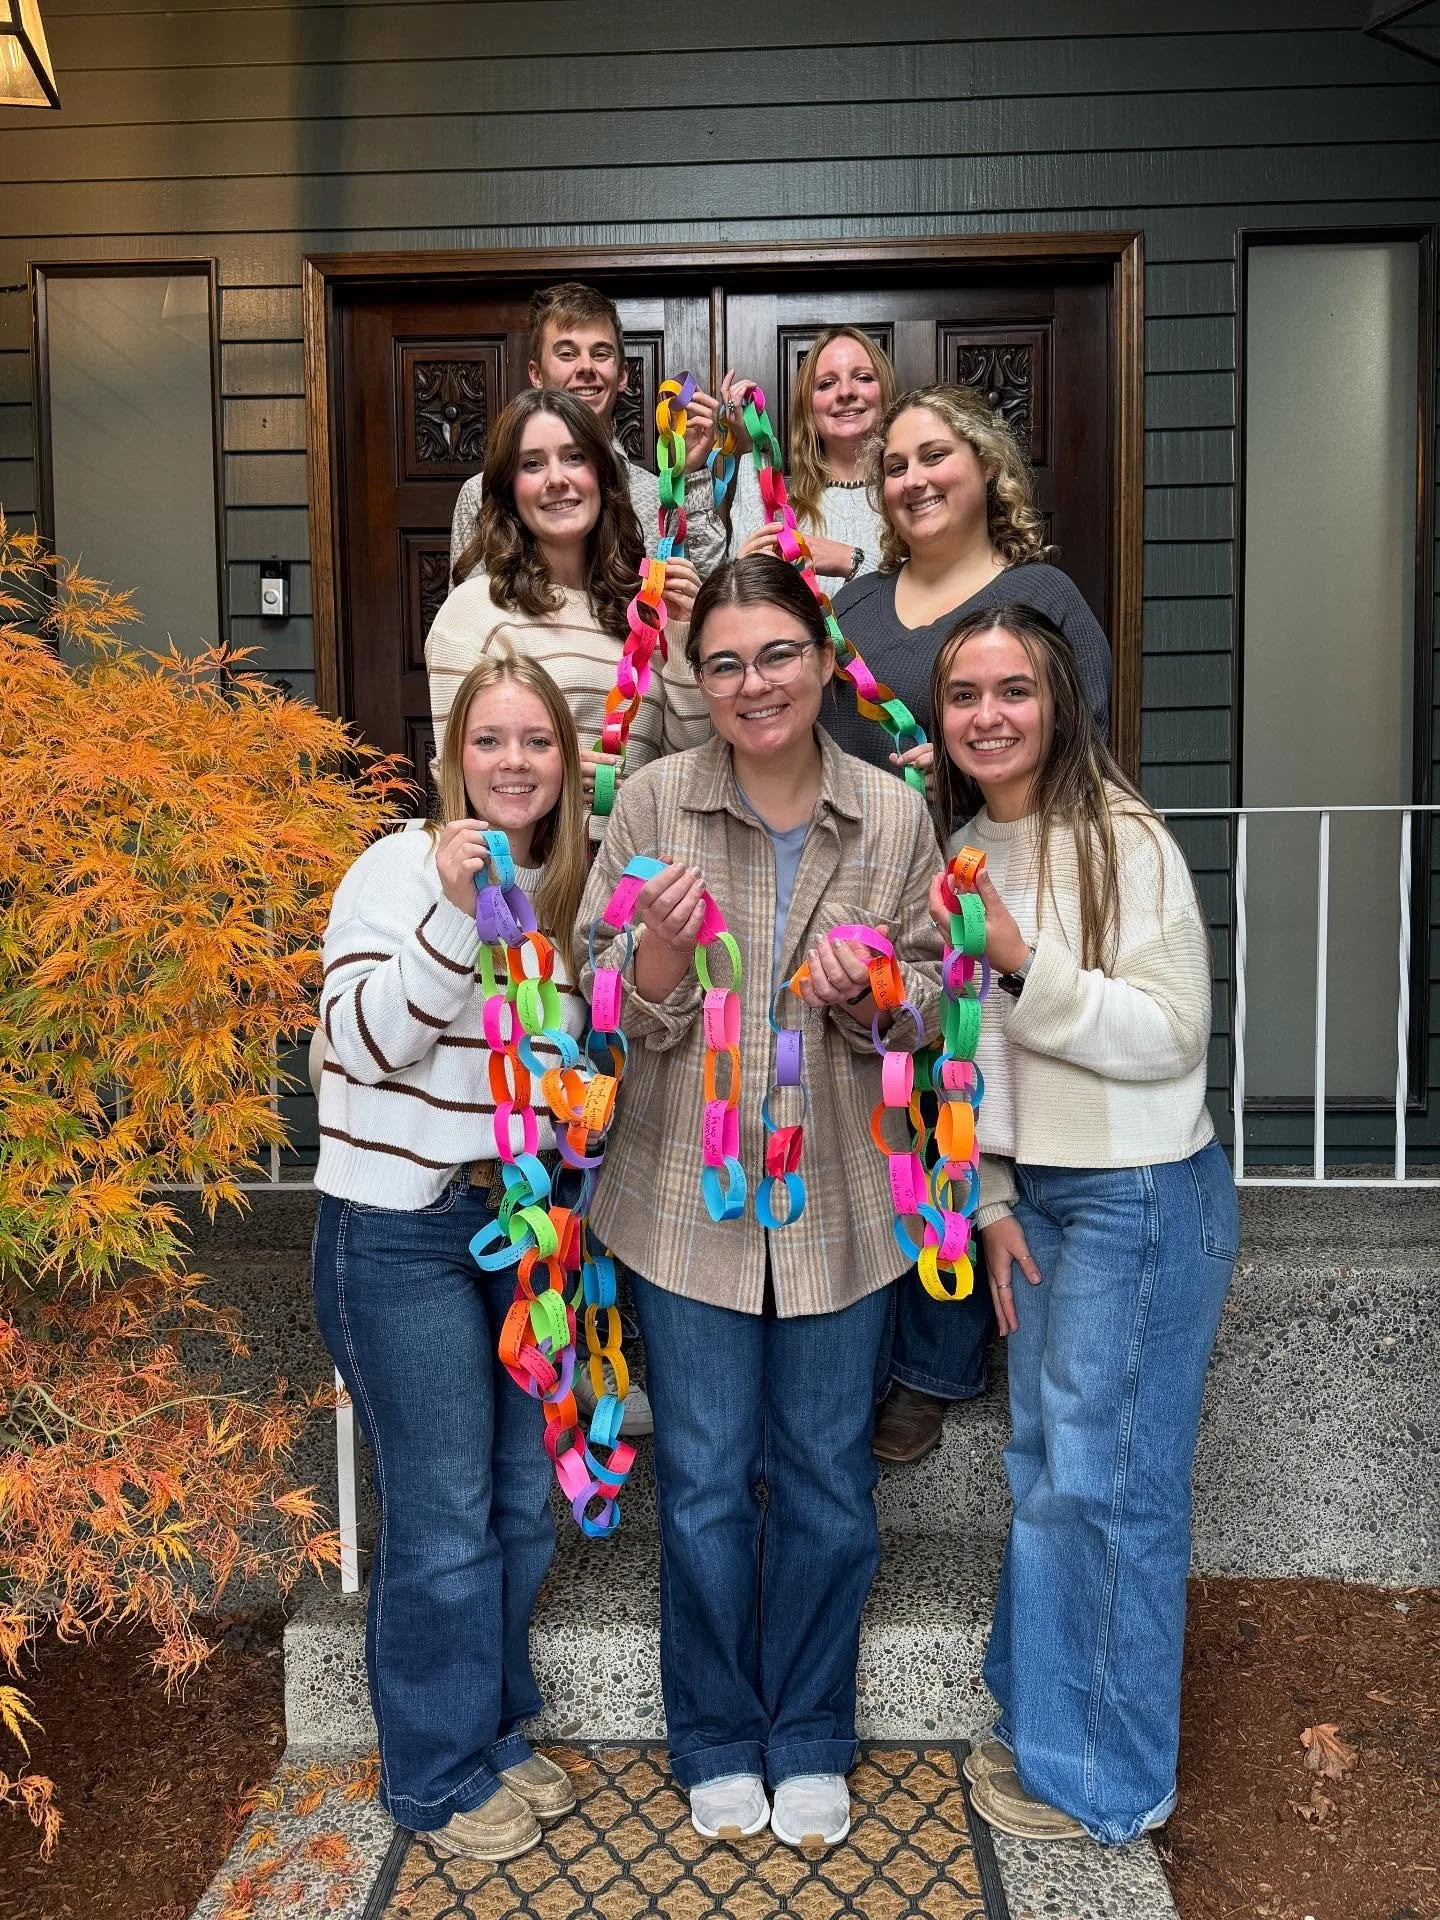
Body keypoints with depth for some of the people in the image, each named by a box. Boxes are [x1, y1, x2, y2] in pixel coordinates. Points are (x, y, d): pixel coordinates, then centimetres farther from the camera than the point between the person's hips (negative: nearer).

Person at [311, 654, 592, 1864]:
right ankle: (440, 1775, 25)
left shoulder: (570, 888, 8)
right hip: (402, 1230, -6)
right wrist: (454, 910, -28)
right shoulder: (399, 868, -10)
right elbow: (365, 1041, -19)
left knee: (523, 1503, 15)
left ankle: (497, 1732, 36)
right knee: (444, 1515, 3)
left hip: (522, 1220, 6)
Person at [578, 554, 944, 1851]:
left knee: (828, 1484, 15)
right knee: (705, 1485, 12)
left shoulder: (894, 814, -4)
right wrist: (661, 957, -25)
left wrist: (864, 998, -18)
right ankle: (717, 1742, 37)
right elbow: (622, 1014, -4)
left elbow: (930, 990, 4)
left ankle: (810, 1740, 38)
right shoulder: (654, 802, -7)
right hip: (691, 1194, -1)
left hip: (839, 1197, 1)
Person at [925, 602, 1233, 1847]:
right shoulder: (963, 856, 7)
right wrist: (992, 1200, 7)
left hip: (1143, 1197, -7)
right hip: (1035, 1193, 7)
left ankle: (1105, 1779, 23)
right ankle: (1045, 1725, 35)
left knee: (1106, 1479, 2)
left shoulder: (1126, 842, -14)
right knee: (1043, 1465, 17)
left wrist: (1025, 963, -27)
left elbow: (1170, 1036, -18)